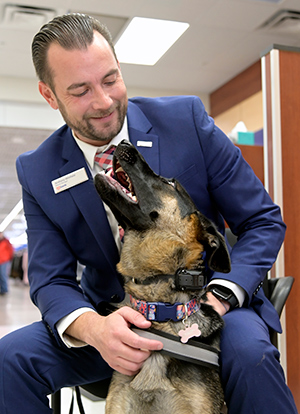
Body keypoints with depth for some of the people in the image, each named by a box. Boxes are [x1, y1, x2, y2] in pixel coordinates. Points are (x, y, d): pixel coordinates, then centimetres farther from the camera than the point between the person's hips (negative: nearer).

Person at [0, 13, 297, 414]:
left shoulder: (187, 119, -9)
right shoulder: (37, 173, -4)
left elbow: (263, 221, -5)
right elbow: (50, 280, -3)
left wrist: (218, 298, -23)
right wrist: (94, 327, -27)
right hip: (113, 318, 2)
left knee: (248, 350, -34)